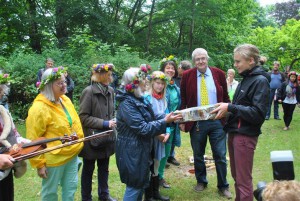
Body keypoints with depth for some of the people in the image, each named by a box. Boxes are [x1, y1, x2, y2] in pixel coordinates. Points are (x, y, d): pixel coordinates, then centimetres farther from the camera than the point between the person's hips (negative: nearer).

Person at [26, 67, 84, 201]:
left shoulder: (65, 100, 3)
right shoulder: (39, 108, -21)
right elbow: (33, 140, -18)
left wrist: (79, 142, 17)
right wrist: (39, 164, -16)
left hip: (72, 154, 7)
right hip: (54, 158, -7)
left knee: (70, 187, 19)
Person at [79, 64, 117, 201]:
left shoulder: (110, 91, 3)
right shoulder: (88, 91, -16)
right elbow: (83, 117, -17)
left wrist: (112, 121, -2)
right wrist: (104, 123, -20)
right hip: (91, 138, -6)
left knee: (104, 168, 19)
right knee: (88, 170, 12)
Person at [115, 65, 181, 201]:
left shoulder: (139, 100, 10)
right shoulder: (127, 104, -22)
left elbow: (151, 119, 12)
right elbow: (143, 128, -24)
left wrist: (168, 117, 0)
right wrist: (165, 121, -20)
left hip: (141, 149, 10)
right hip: (131, 152, -10)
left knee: (141, 184, 20)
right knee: (134, 186, 3)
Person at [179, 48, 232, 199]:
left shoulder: (219, 74, 1)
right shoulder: (187, 76, -1)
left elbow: (225, 97, 7)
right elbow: (183, 100, 3)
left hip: (217, 121, 0)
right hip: (196, 121, 0)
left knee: (220, 155, 7)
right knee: (198, 155, 14)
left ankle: (223, 186, 25)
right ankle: (201, 182, 35)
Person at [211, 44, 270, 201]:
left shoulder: (260, 81, -13)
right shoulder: (246, 79, 13)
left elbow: (258, 113, -20)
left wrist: (230, 108, -20)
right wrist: (225, 110, 3)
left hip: (245, 136, -8)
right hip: (234, 132, 8)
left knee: (243, 180, 2)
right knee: (236, 176, 18)